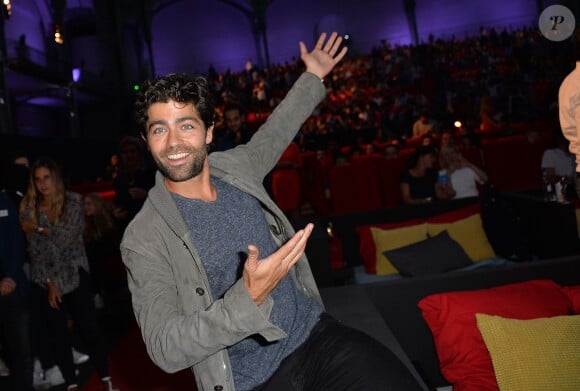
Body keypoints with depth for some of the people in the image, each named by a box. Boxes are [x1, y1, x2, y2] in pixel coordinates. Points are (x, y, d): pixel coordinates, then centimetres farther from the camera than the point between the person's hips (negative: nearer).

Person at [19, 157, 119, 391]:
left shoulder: (74, 201, -4)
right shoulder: (29, 209, 1)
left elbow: (66, 237, -14)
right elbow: (34, 250, -2)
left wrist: (39, 228, -11)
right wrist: (49, 283, -7)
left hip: (75, 275, -2)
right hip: (46, 281, 2)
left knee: (89, 328, -1)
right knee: (59, 335, 8)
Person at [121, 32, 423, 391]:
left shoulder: (235, 167, 2)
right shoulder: (144, 239, -12)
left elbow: (275, 132, 23)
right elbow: (165, 350, -19)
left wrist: (314, 77, 32)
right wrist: (247, 298, -31)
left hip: (317, 334, 3)